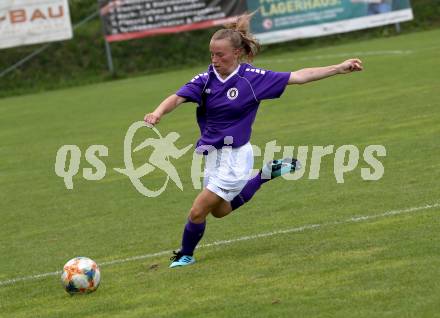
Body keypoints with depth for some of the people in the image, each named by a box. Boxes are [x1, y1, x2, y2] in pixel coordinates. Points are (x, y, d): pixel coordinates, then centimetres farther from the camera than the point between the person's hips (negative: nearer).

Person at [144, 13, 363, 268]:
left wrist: (339, 68, -14)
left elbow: (299, 77, -11)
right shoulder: (206, 80, -5)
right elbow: (177, 98, -18)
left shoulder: (252, 78, -14)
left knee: (197, 211, -5)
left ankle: (186, 255, 22)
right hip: (213, 155, 6)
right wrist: (158, 113, -40)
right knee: (219, 210, 24)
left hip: (235, 156, -6)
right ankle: (265, 176, 36)